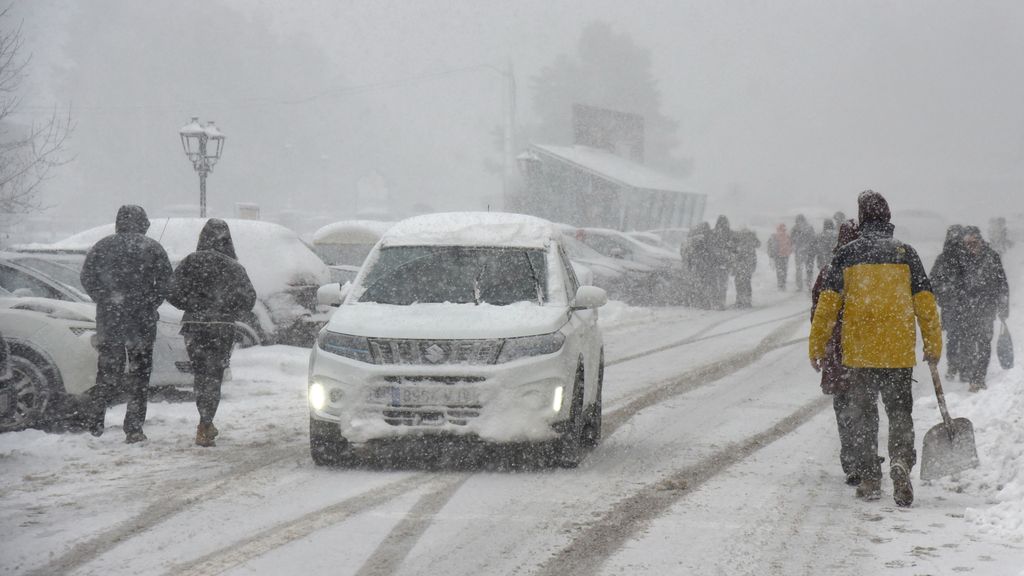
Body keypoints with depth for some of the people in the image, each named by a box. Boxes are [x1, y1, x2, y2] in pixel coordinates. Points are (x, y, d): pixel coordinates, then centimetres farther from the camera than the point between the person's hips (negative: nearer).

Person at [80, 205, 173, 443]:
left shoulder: (103, 247, 5)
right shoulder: (152, 248, 0)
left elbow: (87, 278, 4)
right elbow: (165, 282, -4)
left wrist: (104, 301, 13)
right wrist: (151, 304, 9)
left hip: (108, 318, 2)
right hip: (142, 319, -2)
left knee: (107, 368, 14)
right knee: (139, 374, 5)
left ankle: (96, 421, 8)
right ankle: (133, 429, 2)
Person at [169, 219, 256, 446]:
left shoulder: (191, 262, -2)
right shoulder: (233, 267, -4)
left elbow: (172, 292, -5)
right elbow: (248, 298, -6)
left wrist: (193, 306, 10)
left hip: (193, 326, 1)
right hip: (222, 327, -1)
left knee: (201, 375, 15)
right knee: (213, 377, 4)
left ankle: (206, 425, 20)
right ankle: (205, 427, -4)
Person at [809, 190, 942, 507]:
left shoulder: (846, 254, 0)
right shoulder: (906, 253, 1)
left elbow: (827, 305, -1)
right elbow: (925, 304, 3)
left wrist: (816, 347, 5)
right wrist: (933, 347, 11)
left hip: (857, 351, 0)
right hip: (899, 352, 0)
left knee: (862, 415, 11)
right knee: (900, 412, 10)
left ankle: (869, 479, 11)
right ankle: (901, 460, -15)